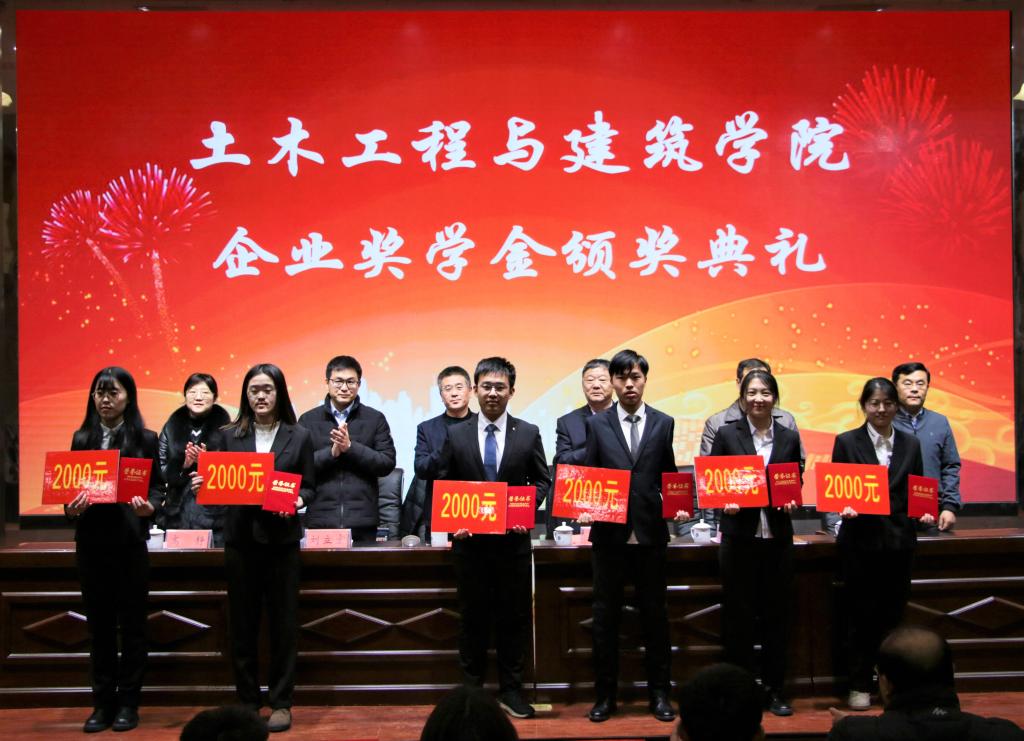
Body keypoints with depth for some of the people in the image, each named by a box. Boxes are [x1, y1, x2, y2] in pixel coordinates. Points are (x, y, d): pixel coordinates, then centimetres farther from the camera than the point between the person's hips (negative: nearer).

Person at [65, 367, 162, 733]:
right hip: (91, 540, 3)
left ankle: (129, 702, 14)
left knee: (132, 622, 4)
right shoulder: (81, 438, 8)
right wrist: (71, 507, -12)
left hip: (130, 540, -2)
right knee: (98, 623, 8)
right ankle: (103, 702, 17)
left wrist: (149, 507, -20)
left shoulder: (145, 438, 0)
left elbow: (156, 486, 0)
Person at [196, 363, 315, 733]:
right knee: (242, 623, 6)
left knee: (283, 622, 4)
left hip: (282, 540, -1)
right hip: (240, 539, 1)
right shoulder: (230, 435, 6)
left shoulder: (299, 436, 3)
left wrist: (298, 501, -16)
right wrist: (204, 484, -15)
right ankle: (247, 701, 19)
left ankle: (281, 703, 15)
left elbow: (310, 488, 4)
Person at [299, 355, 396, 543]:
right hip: (320, 519, 0)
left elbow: (388, 463, 0)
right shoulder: (308, 420, 9)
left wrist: (350, 447, -11)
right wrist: (332, 452, -14)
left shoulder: (375, 419, 7)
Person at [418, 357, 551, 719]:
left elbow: (542, 480, 7)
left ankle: (511, 690, 18)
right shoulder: (455, 434, 4)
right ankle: (471, 689, 19)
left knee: (514, 615, 6)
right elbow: (440, 483, 6)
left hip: (513, 540, 0)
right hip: (469, 539, 0)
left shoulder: (529, 433, 3)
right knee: (472, 617, 8)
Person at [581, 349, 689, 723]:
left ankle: (659, 693, 20)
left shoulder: (664, 423, 6)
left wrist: (677, 506, -7)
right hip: (609, 533, 0)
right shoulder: (596, 424, 3)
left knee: (654, 614, 8)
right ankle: (605, 695, 18)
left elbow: (669, 476, 9)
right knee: (605, 615, 7)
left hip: (651, 533, 1)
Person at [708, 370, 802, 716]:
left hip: (777, 538, 2)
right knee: (738, 616, 4)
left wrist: (791, 501, -8)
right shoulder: (727, 434, 1)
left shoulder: (789, 437, 7)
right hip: (739, 538, -2)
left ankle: (774, 689, 20)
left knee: (776, 614, 8)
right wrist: (724, 503, -16)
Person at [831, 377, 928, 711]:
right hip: (861, 540, -3)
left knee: (893, 615, 7)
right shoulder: (847, 442, 0)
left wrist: (923, 511, -7)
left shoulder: (910, 444, 9)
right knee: (862, 615, 3)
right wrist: (844, 507, -20)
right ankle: (859, 686, 14)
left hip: (899, 540, 3)